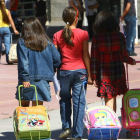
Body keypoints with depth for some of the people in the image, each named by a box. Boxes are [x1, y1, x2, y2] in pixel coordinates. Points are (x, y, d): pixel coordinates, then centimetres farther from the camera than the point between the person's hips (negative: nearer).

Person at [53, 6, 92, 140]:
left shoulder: (57, 35, 0)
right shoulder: (82, 34, -5)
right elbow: (85, 55, -5)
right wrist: (89, 74, 0)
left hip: (64, 71, 2)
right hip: (80, 71, -1)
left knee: (64, 99, 21)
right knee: (79, 101, 2)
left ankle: (66, 127, 16)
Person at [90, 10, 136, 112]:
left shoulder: (96, 38, -9)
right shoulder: (120, 36, -6)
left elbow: (94, 59, -7)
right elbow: (124, 57, -2)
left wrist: (94, 77, 1)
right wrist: (132, 61, 21)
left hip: (104, 74, -1)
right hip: (118, 72, 1)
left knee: (109, 100, 5)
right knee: (113, 98, 16)